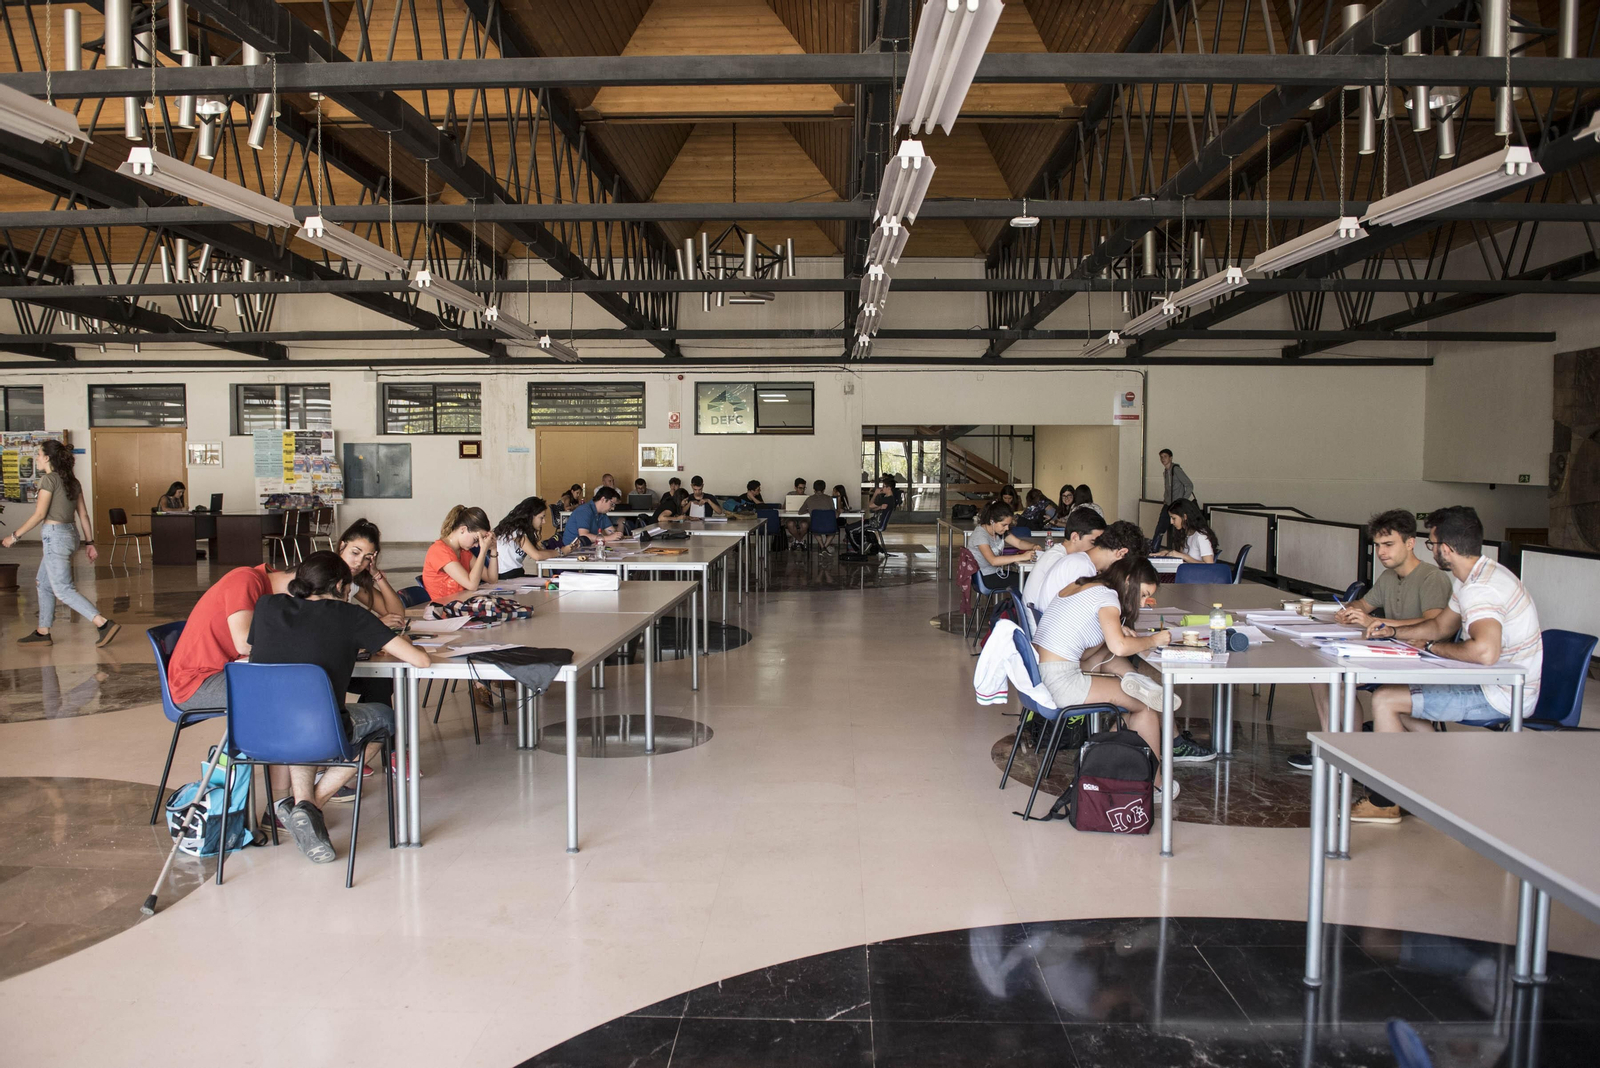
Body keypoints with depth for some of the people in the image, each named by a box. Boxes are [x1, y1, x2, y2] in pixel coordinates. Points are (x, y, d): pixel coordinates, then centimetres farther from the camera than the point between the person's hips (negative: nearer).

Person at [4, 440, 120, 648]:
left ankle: (104, 624, -18)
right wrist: (90, 542, 13)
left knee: (63, 590, -8)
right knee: (44, 583, 19)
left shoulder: (49, 479, -12)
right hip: (69, 534, 9)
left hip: (55, 536, -9)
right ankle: (43, 633, 25)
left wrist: (15, 536, -6)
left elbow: (39, 515, -14)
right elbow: (83, 515, 11)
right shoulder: (72, 481, 11)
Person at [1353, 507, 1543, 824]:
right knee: (1398, 693, 21)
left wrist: (1432, 647, -25)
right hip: (1491, 684, 11)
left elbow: (1485, 651, -42)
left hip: (1501, 697, -11)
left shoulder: (1480, 589, -26)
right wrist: (1393, 631, 10)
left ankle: (1386, 802, -2)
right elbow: (1442, 625, 23)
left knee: (1385, 700, -14)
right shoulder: (1471, 577, 8)